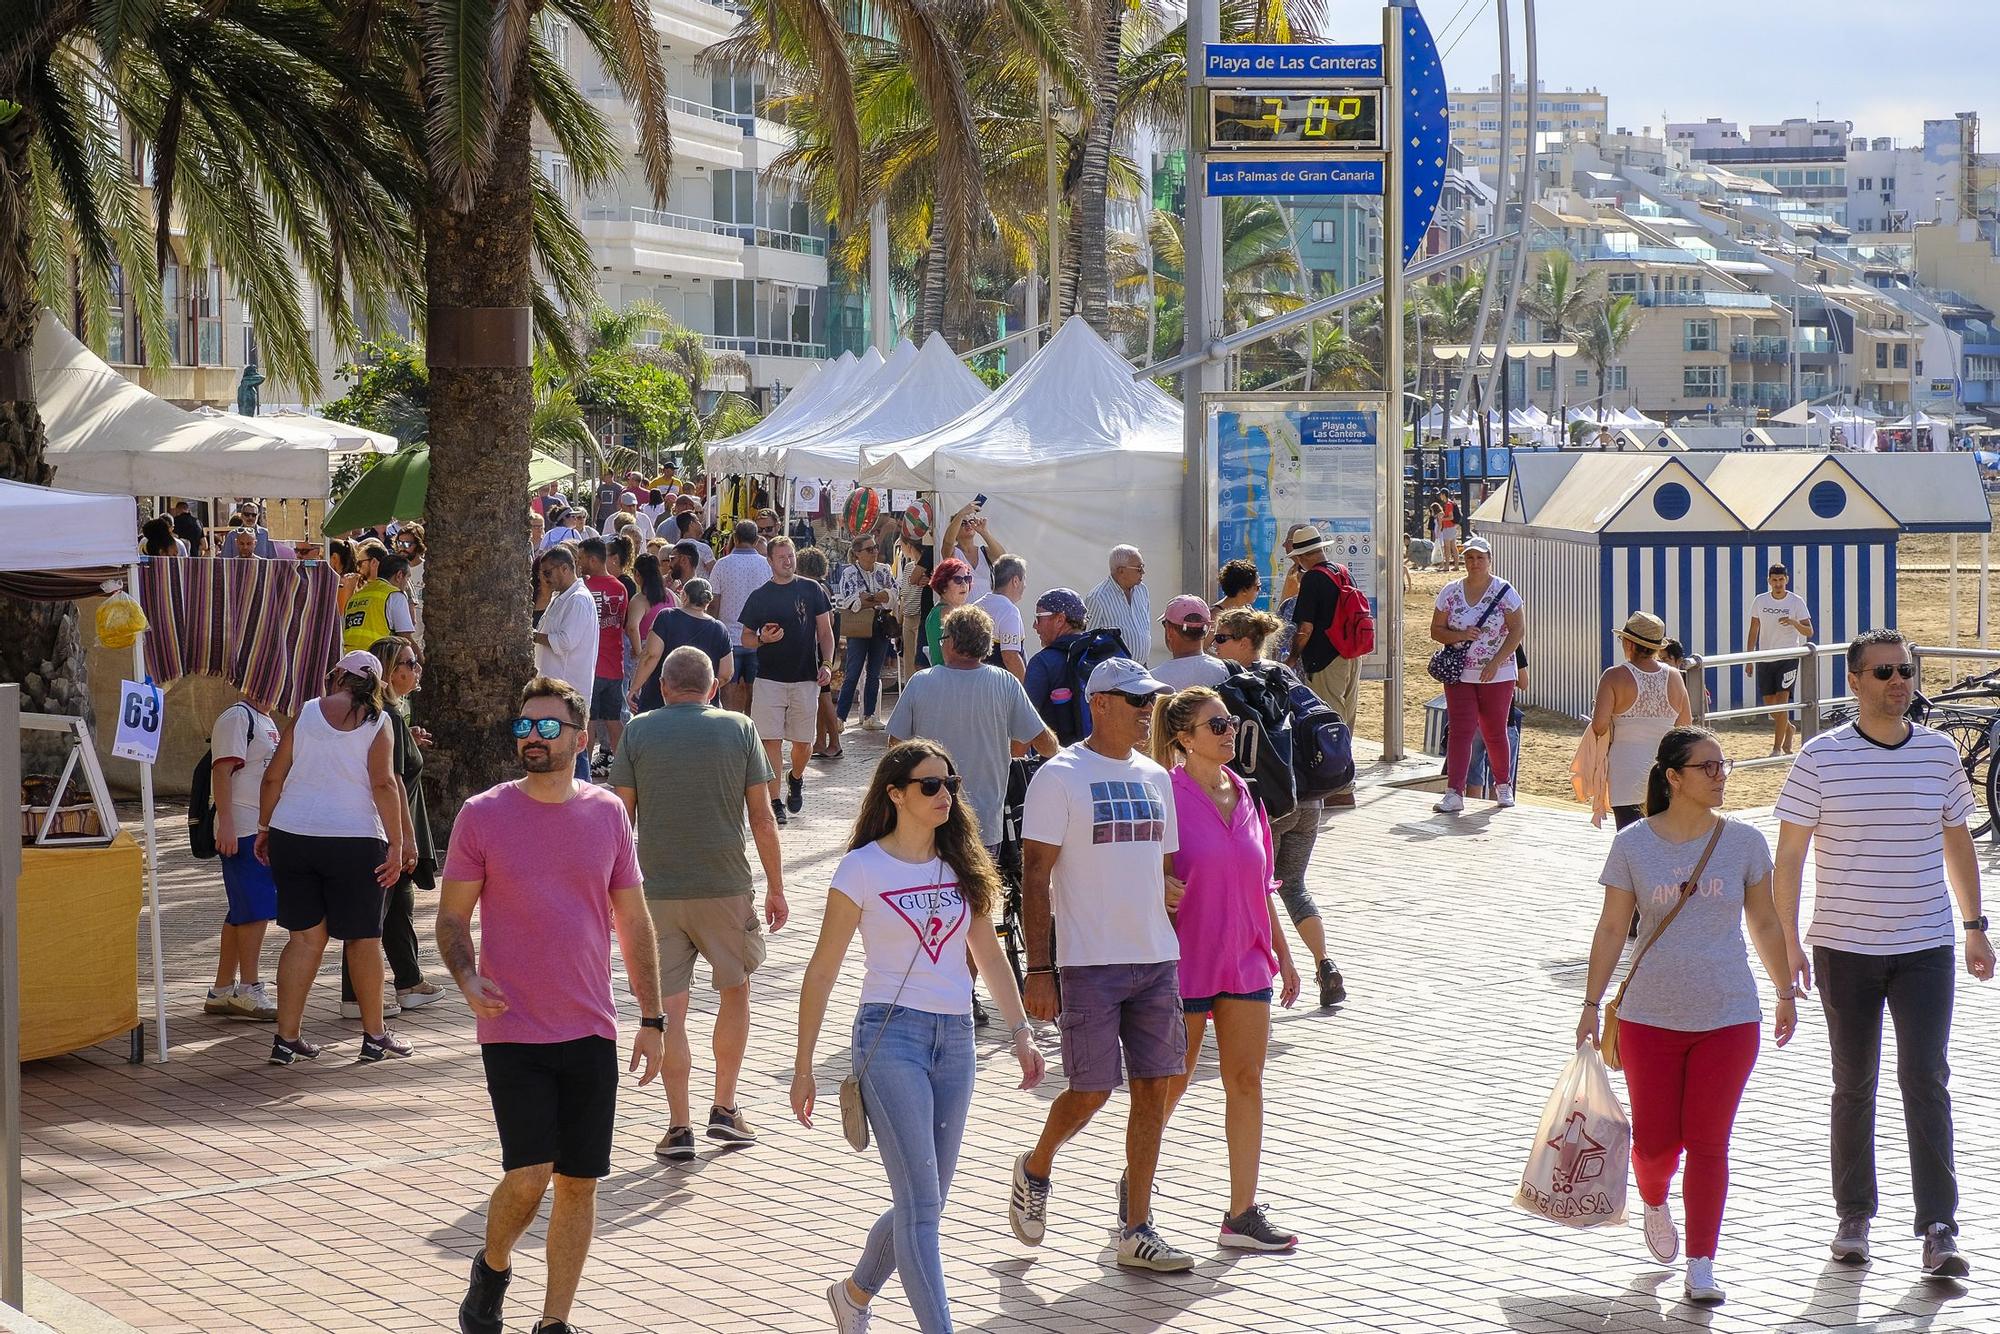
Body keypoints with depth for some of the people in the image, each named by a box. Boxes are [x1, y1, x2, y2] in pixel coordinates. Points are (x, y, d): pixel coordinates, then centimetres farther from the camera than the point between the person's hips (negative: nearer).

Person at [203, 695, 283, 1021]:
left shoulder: (267, 722, 20)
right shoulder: (236, 718, -10)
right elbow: (222, 771, -17)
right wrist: (225, 824, -25)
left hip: (266, 830, 10)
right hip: (242, 831, -10)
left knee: (242, 913, 11)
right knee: (256, 908, -11)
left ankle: (222, 992, 15)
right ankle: (249, 991, -6)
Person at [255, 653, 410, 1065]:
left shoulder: (305, 713, 5)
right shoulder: (377, 722, -1)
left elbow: (273, 777, 4)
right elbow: (384, 784, -11)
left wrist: (264, 828, 15)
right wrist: (397, 845, -10)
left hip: (292, 837, 3)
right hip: (353, 840, -3)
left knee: (305, 937, 8)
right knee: (363, 938, 9)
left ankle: (287, 1038, 5)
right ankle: (375, 1036, 17)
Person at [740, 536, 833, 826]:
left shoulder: (811, 590, 6)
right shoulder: (759, 596, 4)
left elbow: (825, 631, 9)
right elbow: (746, 639, 9)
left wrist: (826, 664, -4)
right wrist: (763, 639, -13)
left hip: (805, 679, 1)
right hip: (769, 679, -1)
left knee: (803, 741, 7)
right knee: (772, 740, -6)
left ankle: (796, 780, 38)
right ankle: (774, 802, -3)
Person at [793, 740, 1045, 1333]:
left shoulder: (961, 866, 9)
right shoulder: (862, 868, -5)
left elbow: (989, 953, 18)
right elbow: (821, 972, -1)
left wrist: (1020, 1032, 9)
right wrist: (803, 1067, -1)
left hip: (954, 1039, 6)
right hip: (891, 1035, -5)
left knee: (924, 1203, 12)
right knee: (921, 1204, -12)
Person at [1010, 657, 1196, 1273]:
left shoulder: (1154, 778, 13)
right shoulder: (1060, 777, -6)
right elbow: (1036, 877, -9)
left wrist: (1179, 954, 16)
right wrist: (1038, 969, -14)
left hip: (1157, 959, 6)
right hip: (1089, 963, -6)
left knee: (1155, 1088, 3)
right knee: (1092, 1090, -5)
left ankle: (1136, 1230, 11)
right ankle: (1035, 1170, 25)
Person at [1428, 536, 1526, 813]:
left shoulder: (1504, 591, -3)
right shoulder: (1450, 592, 4)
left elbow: (1518, 629, -6)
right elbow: (1436, 630, 6)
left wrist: (1496, 662, -14)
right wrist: (1460, 636, -14)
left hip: (1497, 676, -1)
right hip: (1459, 675, 1)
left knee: (1495, 733, 9)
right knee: (1460, 731, -8)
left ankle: (1503, 785, 29)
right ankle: (1454, 793, -13)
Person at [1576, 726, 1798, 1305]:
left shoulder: (1744, 842, -1)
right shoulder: (1633, 844, -4)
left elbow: (1764, 922, 11)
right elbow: (1612, 928, 1)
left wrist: (1786, 992, 15)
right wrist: (1592, 1004, 2)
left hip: (1728, 1018, 0)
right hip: (1650, 1018, 0)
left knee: (1708, 1143, 1)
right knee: (1654, 1141, 4)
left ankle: (1701, 1267, 11)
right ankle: (1654, 1204, 40)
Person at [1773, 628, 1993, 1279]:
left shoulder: (1940, 751, 3)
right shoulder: (1821, 758, -6)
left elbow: (1958, 841, 14)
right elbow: (1790, 853, -4)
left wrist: (1975, 926, 14)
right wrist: (1788, 940, -9)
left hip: (1926, 946, 1)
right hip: (1844, 949, -1)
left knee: (1926, 1080, -8)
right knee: (1854, 1086, 10)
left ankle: (1939, 1230, -8)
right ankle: (1854, 1216, 23)